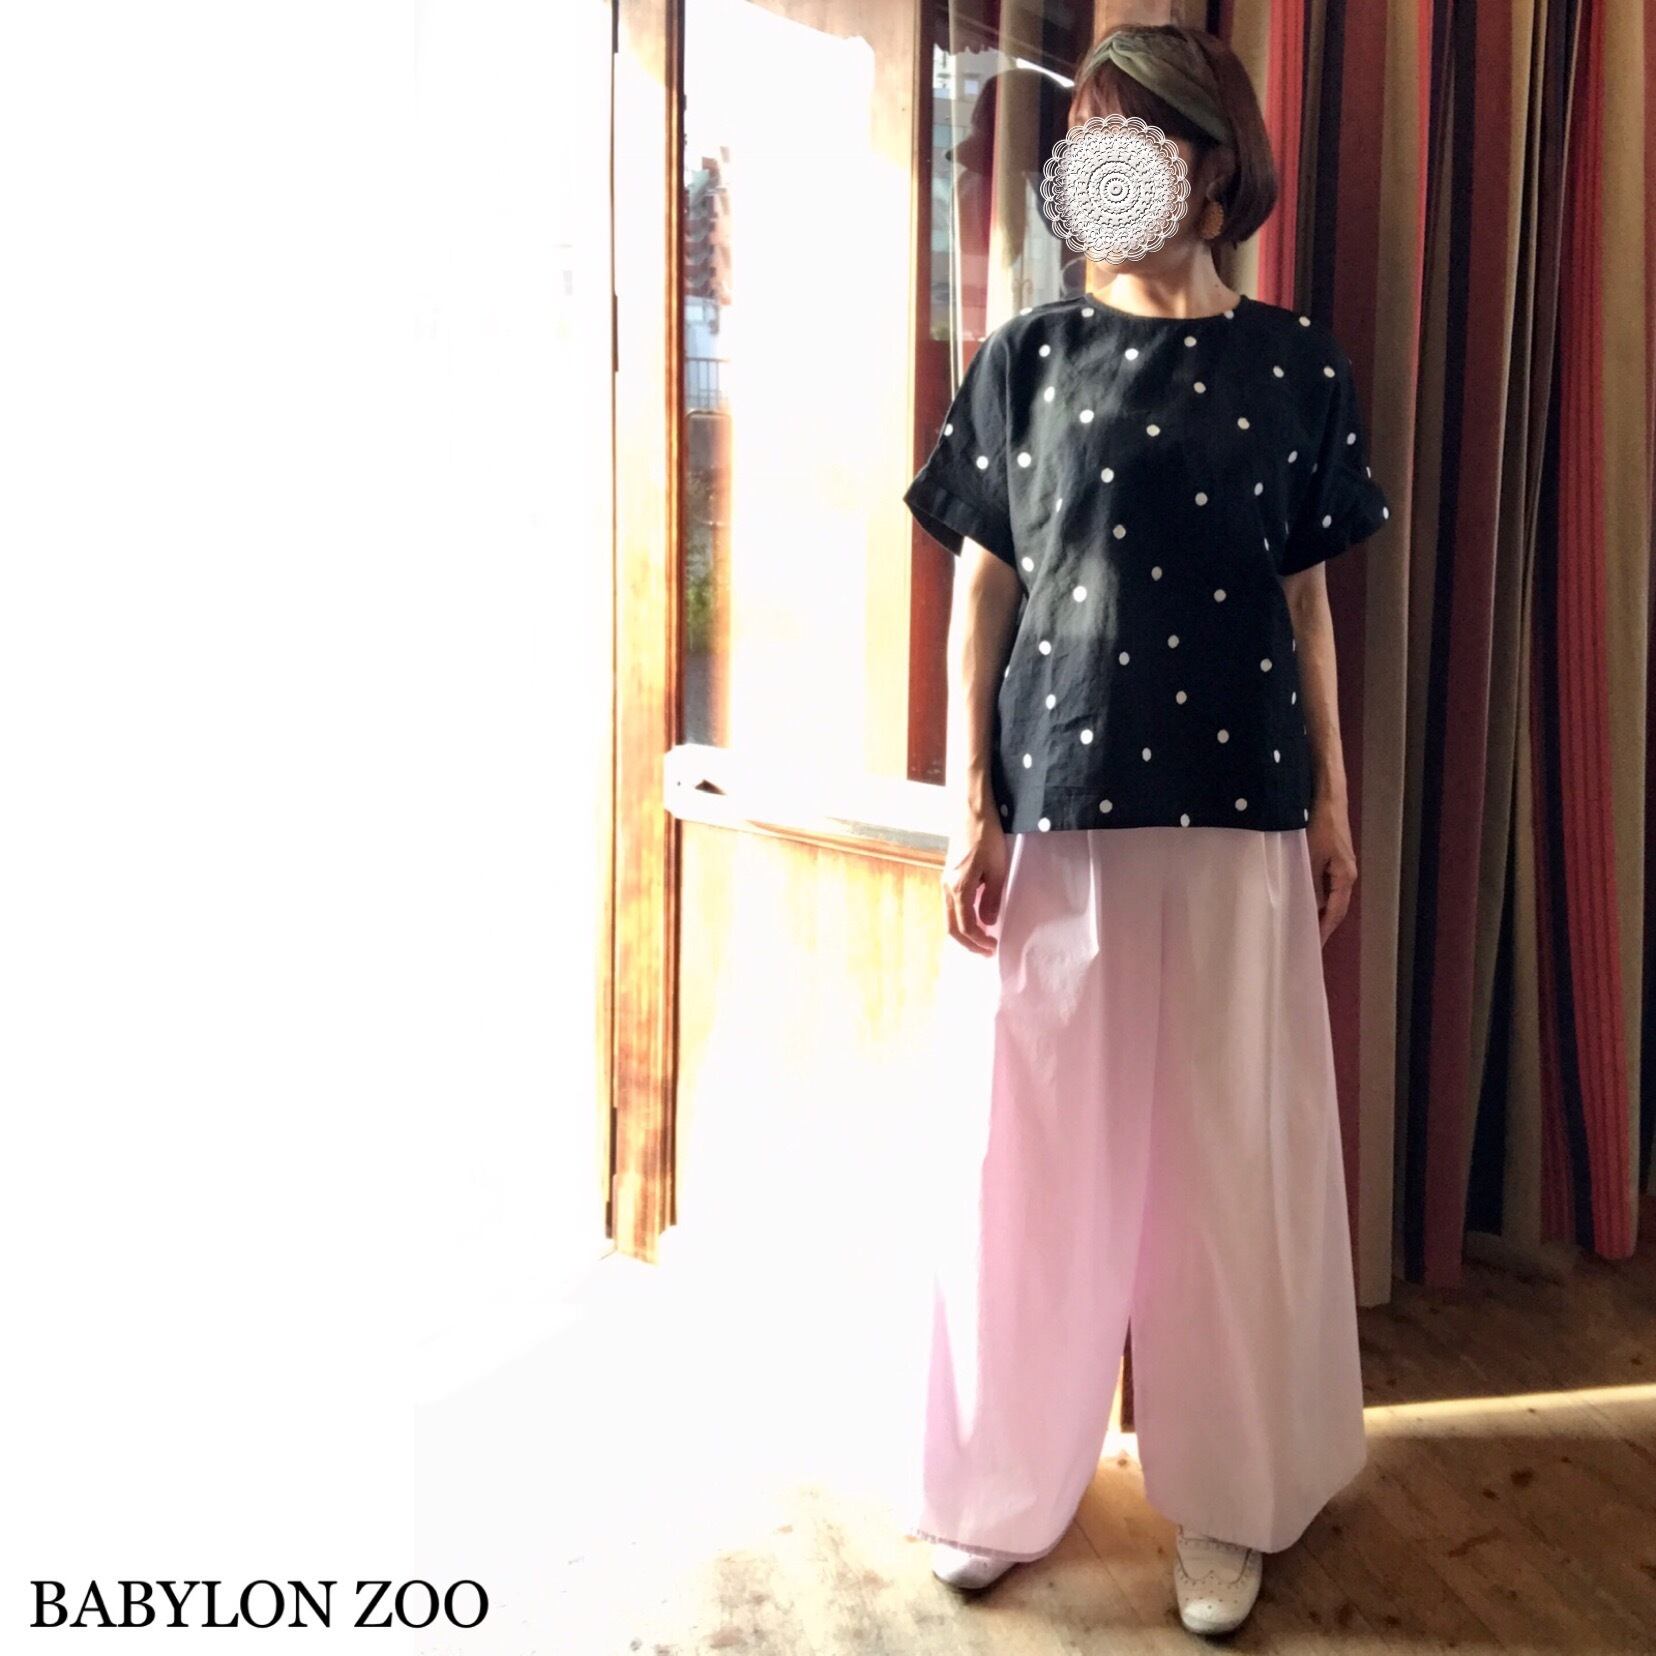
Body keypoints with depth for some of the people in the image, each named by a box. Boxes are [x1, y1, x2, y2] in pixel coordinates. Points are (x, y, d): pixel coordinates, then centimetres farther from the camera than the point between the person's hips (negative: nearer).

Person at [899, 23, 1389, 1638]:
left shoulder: (1292, 363, 5)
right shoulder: (1028, 356, 3)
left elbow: (1305, 597, 8)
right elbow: (980, 592, 2)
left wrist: (1333, 800, 5)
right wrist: (971, 806, -4)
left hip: (1233, 803, 1)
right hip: (1054, 799, 0)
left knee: (1231, 1147, 6)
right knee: (1032, 1142, 6)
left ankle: (1227, 1499, 23)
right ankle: (1008, 1481, 24)